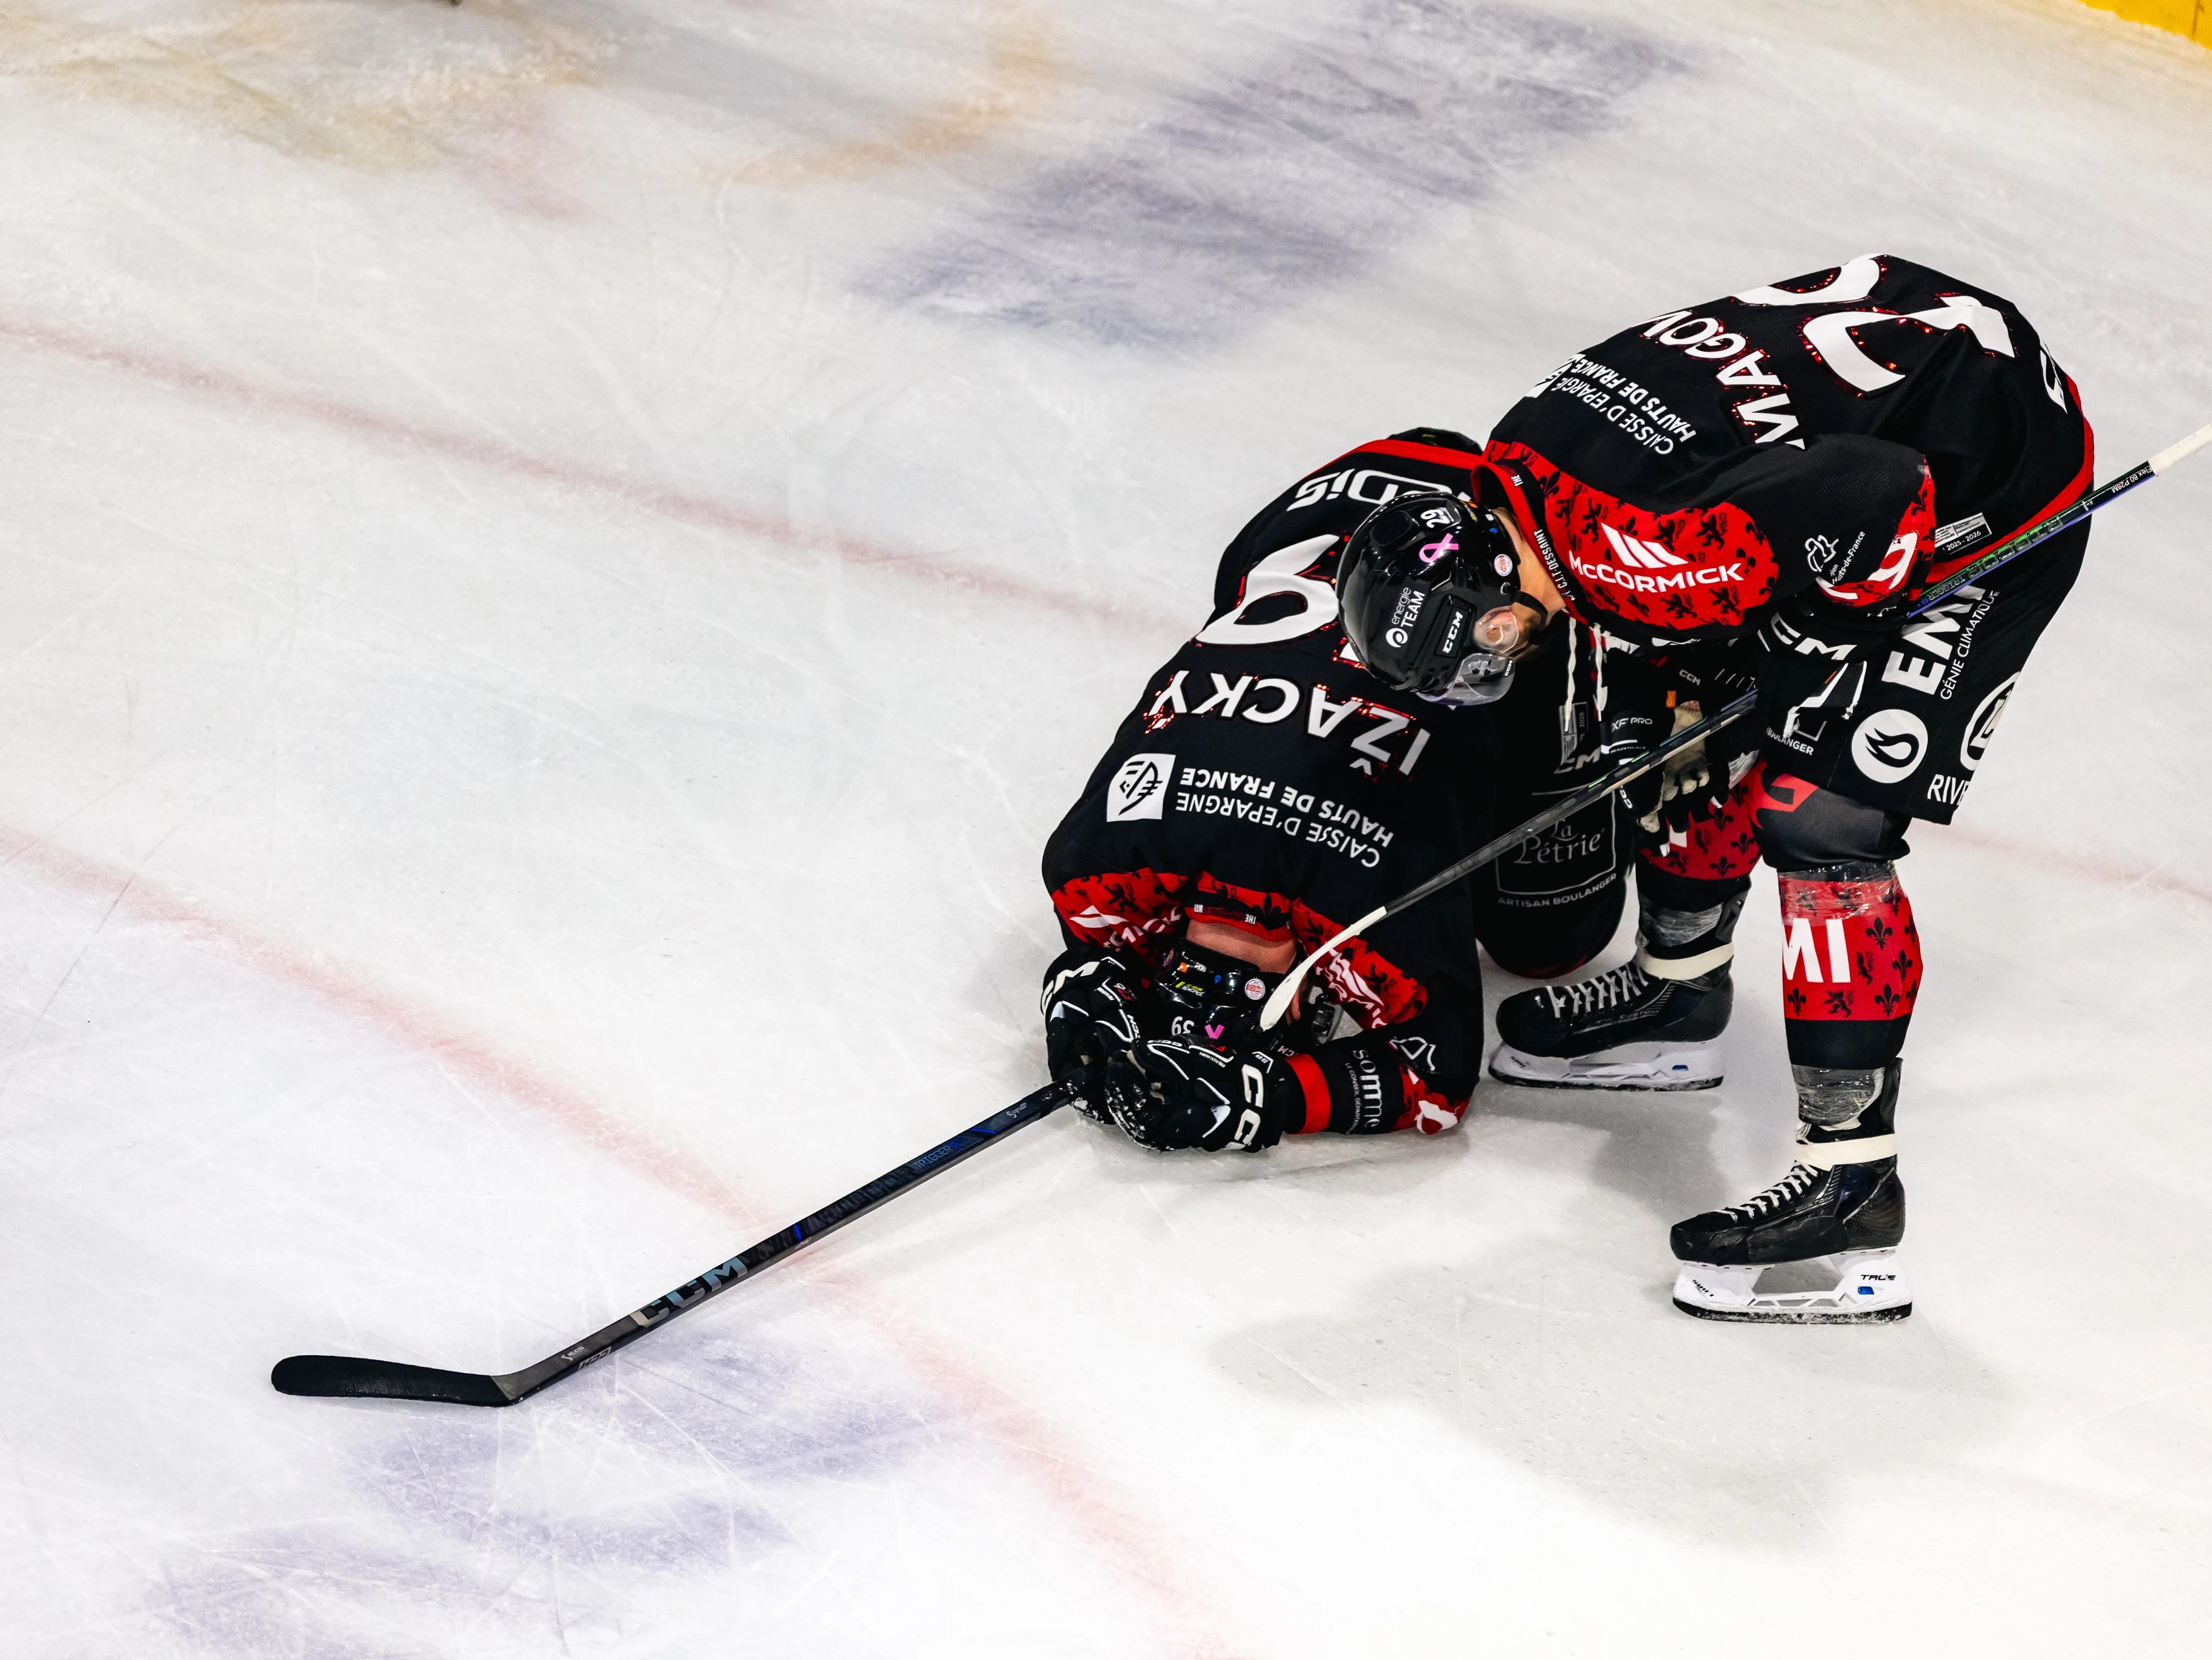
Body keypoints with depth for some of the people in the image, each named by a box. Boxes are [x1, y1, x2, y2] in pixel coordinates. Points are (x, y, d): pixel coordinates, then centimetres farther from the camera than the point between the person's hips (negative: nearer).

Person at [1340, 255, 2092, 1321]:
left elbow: (1887, 493, -32)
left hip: (1997, 499, -10)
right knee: (1696, 718, 18)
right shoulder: (1523, 451, -4)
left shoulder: (1624, 537, -33)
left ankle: (1853, 1187, -11)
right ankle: (1677, 1000, 39)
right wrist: (1638, 718, 2)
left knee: (1821, 816, -14)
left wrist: (1807, 640, -18)